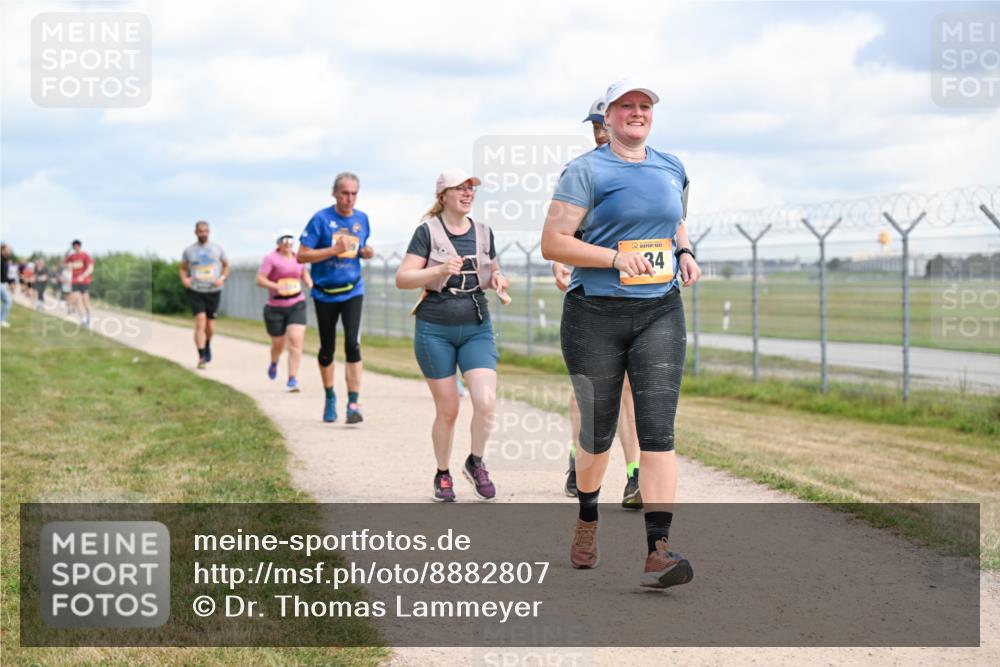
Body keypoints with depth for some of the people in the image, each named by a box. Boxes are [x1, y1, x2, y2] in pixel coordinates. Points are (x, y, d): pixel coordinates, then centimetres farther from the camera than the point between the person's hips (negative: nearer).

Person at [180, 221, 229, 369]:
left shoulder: (217, 248, 3)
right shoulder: (188, 251, 3)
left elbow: (226, 265, 12)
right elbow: (183, 269, 13)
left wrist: (222, 278, -7)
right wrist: (184, 279, -8)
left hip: (213, 291, 1)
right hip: (195, 291, -1)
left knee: (210, 326, 8)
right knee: (200, 322, -16)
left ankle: (207, 345, 41)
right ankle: (201, 357, -17)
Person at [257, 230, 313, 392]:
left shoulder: (297, 258, 9)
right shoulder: (271, 259, -6)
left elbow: (304, 274, 29)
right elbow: (259, 280, -13)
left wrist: (311, 286, 11)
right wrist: (276, 286, -28)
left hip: (296, 306, 2)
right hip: (275, 308, -2)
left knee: (296, 342, -15)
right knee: (278, 344, 11)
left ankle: (292, 380, -15)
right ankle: (274, 363, 47)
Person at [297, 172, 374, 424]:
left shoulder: (362, 219, 4)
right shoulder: (321, 219, -9)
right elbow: (301, 256, -11)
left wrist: (367, 253, -2)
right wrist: (334, 250, -21)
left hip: (352, 291, 1)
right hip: (324, 293, -1)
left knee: (352, 344, -14)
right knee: (327, 349, 9)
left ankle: (354, 403, -15)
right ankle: (330, 398, 29)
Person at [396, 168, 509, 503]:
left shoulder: (483, 233, 9)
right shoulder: (427, 231, -4)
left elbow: (493, 272, 22)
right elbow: (402, 278, -9)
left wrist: (498, 280, -2)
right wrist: (440, 271, -23)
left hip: (477, 328, 3)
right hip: (435, 330, -3)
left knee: (486, 402, -14)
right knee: (447, 410, 2)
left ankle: (475, 463, 10)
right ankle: (443, 475, 22)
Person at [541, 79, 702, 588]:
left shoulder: (672, 170, 12)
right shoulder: (585, 171, -4)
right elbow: (551, 242, -10)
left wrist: (684, 252, 8)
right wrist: (615, 258, -20)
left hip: (659, 314, 3)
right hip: (595, 316, -3)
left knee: (658, 429, -11)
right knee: (596, 432, 8)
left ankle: (658, 550, -18)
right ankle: (587, 519, 37)